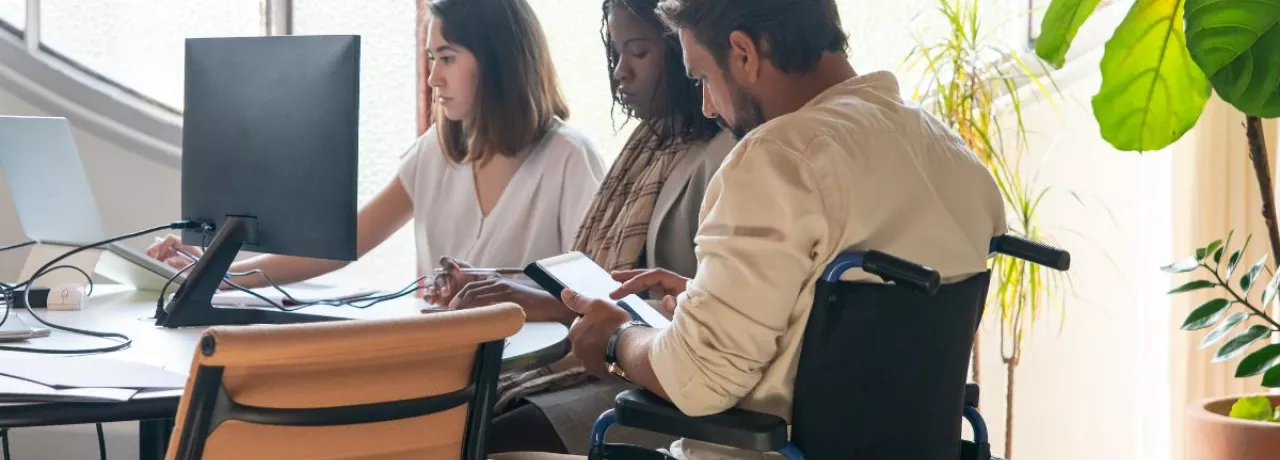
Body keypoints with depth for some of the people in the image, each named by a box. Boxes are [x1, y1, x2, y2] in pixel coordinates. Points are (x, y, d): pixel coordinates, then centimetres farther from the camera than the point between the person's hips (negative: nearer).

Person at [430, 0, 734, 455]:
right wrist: (497, 286, 3)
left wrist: (557, 307, -21)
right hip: (593, 361, 8)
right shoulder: (650, 144, 17)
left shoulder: (725, 159, -11)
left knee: (489, 442, -23)